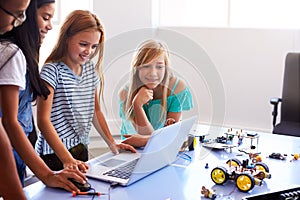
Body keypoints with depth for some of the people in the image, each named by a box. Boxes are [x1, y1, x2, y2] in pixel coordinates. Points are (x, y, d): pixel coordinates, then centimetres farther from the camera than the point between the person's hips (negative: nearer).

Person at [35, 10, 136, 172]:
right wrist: (67, 159, -26)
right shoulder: (53, 70, -14)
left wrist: (112, 144, 6)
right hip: (54, 155, -6)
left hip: (81, 151, 7)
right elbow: (43, 120, -19)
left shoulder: (91, 70, 6)